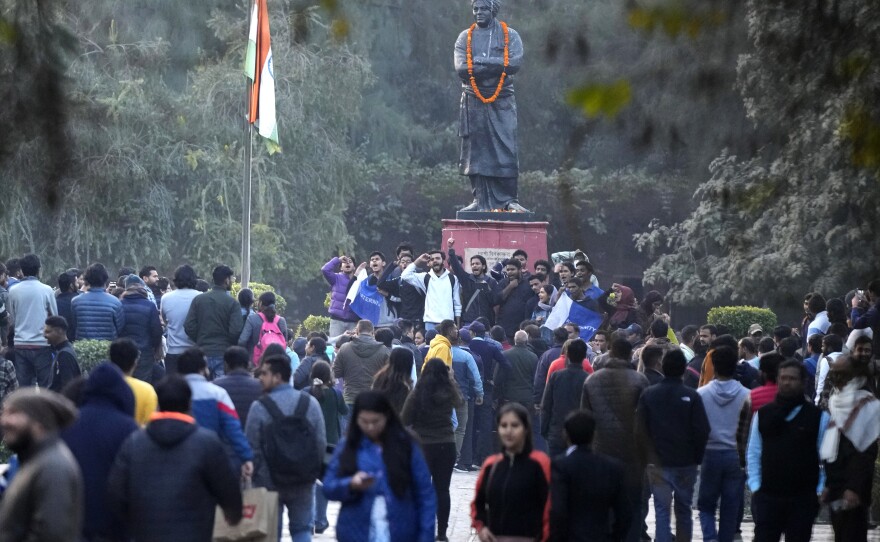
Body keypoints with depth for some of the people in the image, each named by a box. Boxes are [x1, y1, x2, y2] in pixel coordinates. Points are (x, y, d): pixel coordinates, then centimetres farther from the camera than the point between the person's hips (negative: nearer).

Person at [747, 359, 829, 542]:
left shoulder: (819, 417, -2)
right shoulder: (763, 415, 6)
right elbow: (753, 454, 10)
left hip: (803, 499, -1)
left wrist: (820, 491, -6)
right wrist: (754, 486, 2)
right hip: (767, 497, 1)